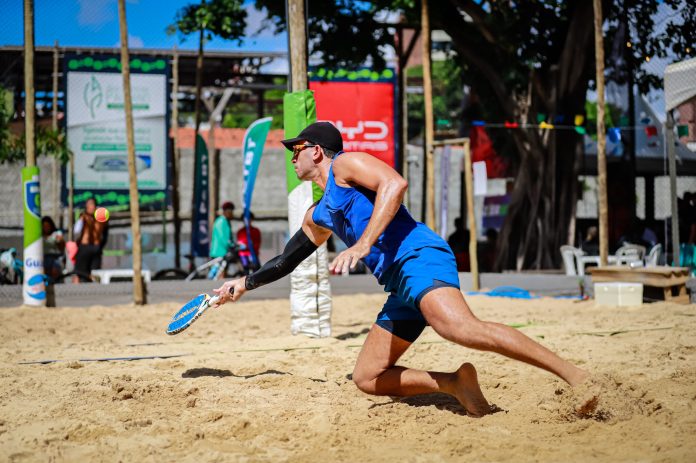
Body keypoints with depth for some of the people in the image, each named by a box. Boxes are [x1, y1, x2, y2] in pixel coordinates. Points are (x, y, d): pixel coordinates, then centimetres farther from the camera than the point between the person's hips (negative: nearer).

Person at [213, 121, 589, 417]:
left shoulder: (344, 164, 6)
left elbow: (394, 183, -14)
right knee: (367, 378, 4)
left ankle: (575, 375, -38)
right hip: (400, 285, 10)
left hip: (419, 256, -10)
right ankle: (456, 384, -10)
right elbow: (286, 260, 47)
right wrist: (245, 283, 49)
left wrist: (362, 245, -22)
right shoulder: (318, 217, 32)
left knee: (461, 327, -35)